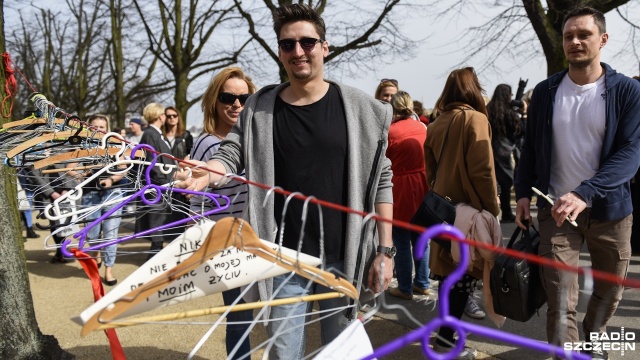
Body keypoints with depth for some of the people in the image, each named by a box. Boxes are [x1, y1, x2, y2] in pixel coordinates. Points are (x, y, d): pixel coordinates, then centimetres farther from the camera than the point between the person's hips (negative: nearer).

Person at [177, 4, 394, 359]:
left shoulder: (360, 108, -3)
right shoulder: (259, 109, 2)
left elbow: (381, 181, -2)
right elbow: (230, 156, -2)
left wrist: (385, 250, -5)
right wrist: (207, 173, -26)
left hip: (343, 257, -1)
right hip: (285, 259, 1)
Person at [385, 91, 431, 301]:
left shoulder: (390, 131, -13)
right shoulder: (422, 127, 1)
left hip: (400, 190, -5)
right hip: (423, 188, 5)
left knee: (402, 244, 5)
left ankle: (405, 288, 13)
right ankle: (422, 284, 25)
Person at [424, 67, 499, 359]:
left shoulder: (435, 125, 7)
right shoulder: (474, 118, -10)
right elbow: (482, 171, -15)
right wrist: (493, 209, -8)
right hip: (469, 208, -6)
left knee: (449, 270, 15)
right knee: (467, 271, -1)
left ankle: (448, 332, 23)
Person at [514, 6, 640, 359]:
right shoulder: (545, 91, 0)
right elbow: (531, 147, 8)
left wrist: (584, 193, -28)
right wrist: (523, 193, -4)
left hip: (610, 208, 0)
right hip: (556, 208, 0)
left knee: (610, 289, 17)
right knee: (560, 299, -5)